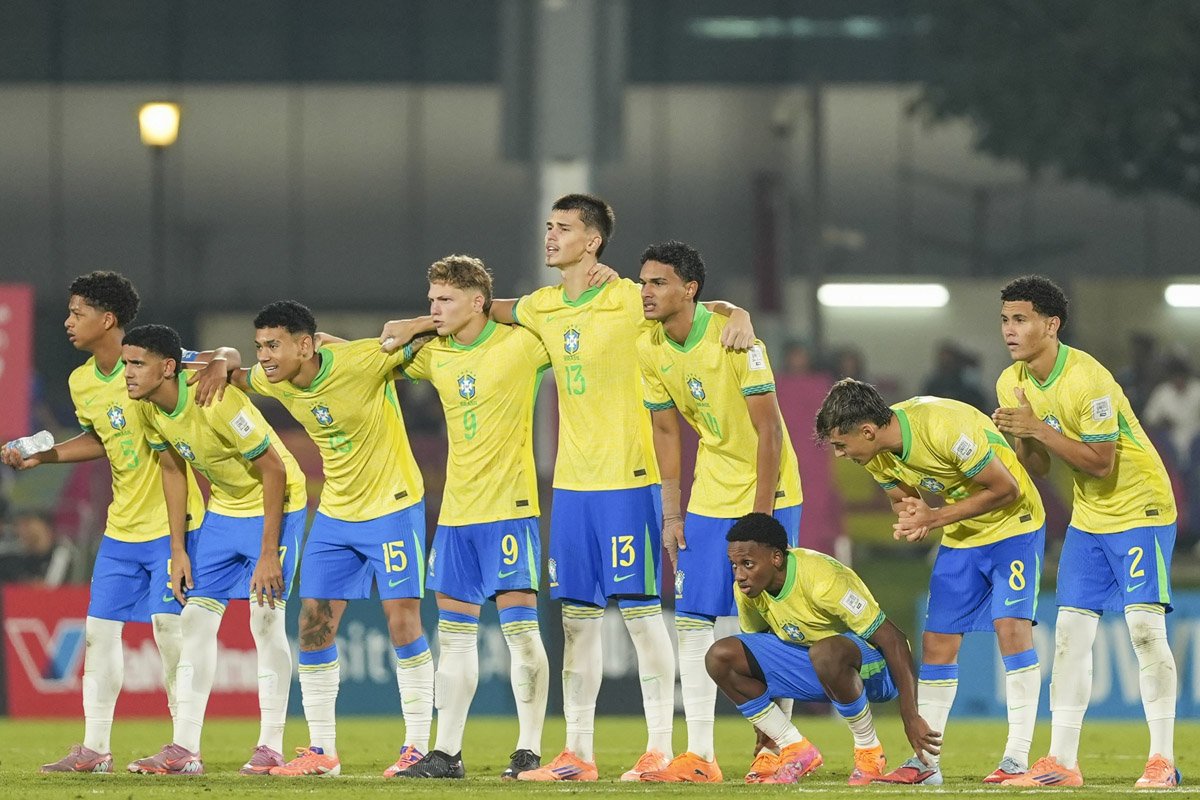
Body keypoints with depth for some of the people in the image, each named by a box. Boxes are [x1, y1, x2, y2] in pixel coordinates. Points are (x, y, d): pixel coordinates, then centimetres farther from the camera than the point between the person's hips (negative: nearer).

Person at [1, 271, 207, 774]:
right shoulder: (81, 382, 6)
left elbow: (225, 361, -11)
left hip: (172, 522, -7)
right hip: (121, 526, 7)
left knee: (168, 623, -12)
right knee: (100, 627, 5)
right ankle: (95, 749, 11)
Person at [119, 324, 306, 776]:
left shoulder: (218, 403, -31)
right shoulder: (147, 409, -8)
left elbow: (274, 470, -25)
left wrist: (269, 554, -24)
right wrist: (178, 549, 3)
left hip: (275, 505, -7)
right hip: (223, 509, 7)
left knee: (265, 620, -11)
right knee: (196, 617, 0)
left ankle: (271, 747, -3)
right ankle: (184, 750, 0)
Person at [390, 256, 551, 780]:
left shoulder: (520, 344, -7)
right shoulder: (433, 355, 8)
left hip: (509, 507, -6)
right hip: (456, 512, 6)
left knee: (519, 626, -7)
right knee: (453, 633, 7)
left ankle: (529, 751, -2)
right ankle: (446, 752, 11)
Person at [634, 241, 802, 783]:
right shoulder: (649, 351, -1)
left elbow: (768, 428, -18)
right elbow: (666, 433, 9)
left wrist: (760, 514, -20)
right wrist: (672, 515, 4)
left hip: (768, 493, -6)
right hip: (710, 498, 6)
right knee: (691, 620, -1)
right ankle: (699, 756, 1)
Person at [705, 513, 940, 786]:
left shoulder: (823, 580, -31)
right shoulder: (747, 589, -10)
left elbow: (893, 639, -28)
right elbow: (754, 642, 10)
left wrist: (911, 719, -30)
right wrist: (764, 720, 15)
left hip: (873, 667, -7)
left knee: (825, 653, -43)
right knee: (720, 658, -11)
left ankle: (869, 751, -19)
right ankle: (798, 752, -2)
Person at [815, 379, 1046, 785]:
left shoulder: (944, 428, -32)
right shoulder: (876, 455, -8)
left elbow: (1005, 489, -24)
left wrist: (933, 518, -24)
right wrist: (912, 520, -17)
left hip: (1011, 522, -7)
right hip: (961, 535, 7)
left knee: (1010, 625, -20)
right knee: (937, 640, 2)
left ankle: (1017, 758, -18)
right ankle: (925, 762, 8)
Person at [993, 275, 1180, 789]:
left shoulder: (1087, 379, -23)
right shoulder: (1013, 383, 1)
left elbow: (1100, 462, -24)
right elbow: (1037, 468, 6)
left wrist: (1038, 429, -27)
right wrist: (1021, 439, -16)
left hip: (1139, 507, -8)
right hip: (1088, 516, 8)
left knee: (1145, 626, -14)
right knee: (1069, 631, 1)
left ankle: (1163, 760, -11)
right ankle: (1062, 762, 2)